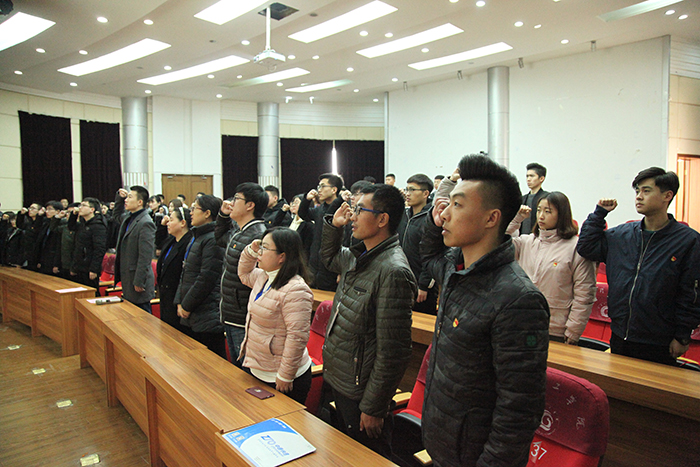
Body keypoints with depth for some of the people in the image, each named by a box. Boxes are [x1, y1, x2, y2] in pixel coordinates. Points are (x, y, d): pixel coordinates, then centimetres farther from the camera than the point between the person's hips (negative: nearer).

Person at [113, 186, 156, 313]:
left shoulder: (145, 223, -19)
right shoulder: (128, 218, 10)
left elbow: (145, 256, -21)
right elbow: (117, 215, 37)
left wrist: (139, 282, -20)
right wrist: (119, 197, 18)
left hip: (137, 281, -9)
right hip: (128, 278, 10)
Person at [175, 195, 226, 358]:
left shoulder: (213, 240, -16)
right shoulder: (196, 237, 15)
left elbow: (207, 278, -19)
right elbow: (185, 273, 17)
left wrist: (187, 305, -12)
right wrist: (180, 302, 8)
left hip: (207, 317, -10)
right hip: (192, 315, 10)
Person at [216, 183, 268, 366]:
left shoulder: (258, 237, -23)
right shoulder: (236, 231, 8)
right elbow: (220, 239, 31)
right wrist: (223, 215, 14)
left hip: (244, 322, -10)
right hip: (230, 317, 10)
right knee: (236, 369, 24)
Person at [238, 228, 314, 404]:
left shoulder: (295, 290, -26)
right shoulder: (263, 277, 4)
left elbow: (297, 337, -27)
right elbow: (244, 274, 27)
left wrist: (285, 377, -22)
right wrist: (250, 251, 7)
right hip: (257, 370, 9)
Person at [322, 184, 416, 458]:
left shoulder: (393, 271, -26)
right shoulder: (358, 257, 2)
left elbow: (393, 352, -25)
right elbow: (329, 258, 26)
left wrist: (373, 407, -19)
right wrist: (334, 225, 7)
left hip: (360, 393, -8)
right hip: (338, 380, 9)